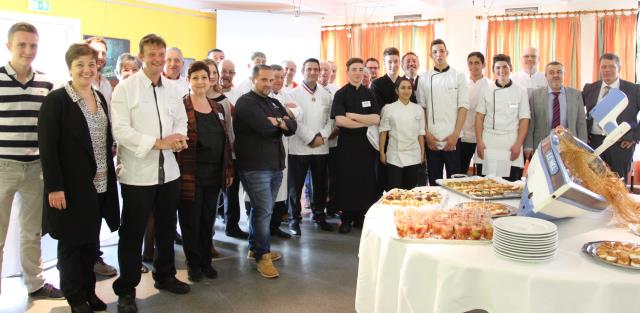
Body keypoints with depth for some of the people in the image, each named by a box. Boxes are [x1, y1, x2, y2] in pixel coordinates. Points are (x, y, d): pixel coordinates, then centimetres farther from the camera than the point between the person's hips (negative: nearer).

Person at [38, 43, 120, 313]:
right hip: (72, 186, -6)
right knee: (72, 242, 8)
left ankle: (89, 290, 30)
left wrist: (109, 176, 12)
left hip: (100, 184, 6)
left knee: (91, 241, 16)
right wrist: (54, 186, -18)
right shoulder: (56, 100, -10)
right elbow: (47, 146, -14)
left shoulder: (100, 98, 10)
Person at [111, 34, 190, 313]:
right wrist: (158, 142, -24)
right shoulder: (125, 88, -8)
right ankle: (126, 289, 19)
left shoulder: (173, 89, 9)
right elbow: (121, 130, -16)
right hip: (137, 173, -5)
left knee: (166, 227, 18)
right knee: (132, 233, 5)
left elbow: (180, 120, 11)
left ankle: (164, 276, 36)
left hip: (168, 170, 6)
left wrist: (179, 137, -12)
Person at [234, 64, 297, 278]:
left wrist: (278, 122, -13)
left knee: (260, 208, 16)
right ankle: (262, 256, 5)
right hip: (255, 166, -7)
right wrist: (282, 123, -2)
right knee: (264, 210, -7)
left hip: (275, 165, 7)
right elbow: (264, 127, -21)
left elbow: (292, 127, 6)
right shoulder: (245, 102, -7)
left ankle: (255, 248, 29)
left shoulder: (274, 104, 17)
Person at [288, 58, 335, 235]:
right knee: (296, 186, 2)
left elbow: (330, 119, 8)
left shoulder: (326, 95, 11)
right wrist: (311, 138, -14)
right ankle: (294, 219, 14)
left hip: (321, 147, 4)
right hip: (299, 147, -3)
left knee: (320, 184, 10)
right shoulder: (294, 94, -1)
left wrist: (322, 136, -9)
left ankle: (319, 216, 25)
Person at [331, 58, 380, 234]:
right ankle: (346, 218, 11)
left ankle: (360, 216, 17)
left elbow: (376, 119, -2)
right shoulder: (341, 94, -1)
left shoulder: (369, 94, 10)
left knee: (365, 180, 4)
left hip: (365, 142, 3)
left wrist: (353, 115, -12)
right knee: (346, 180, 0)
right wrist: (365, 122, -11)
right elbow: (339, 120, -16)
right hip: (347, 143, -3)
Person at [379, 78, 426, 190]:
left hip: (413, 156, 2)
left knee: (411, 190, 9)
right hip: (394, 156, -2)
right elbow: (383, 131, 0)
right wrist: (382, 152, -3)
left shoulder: (418, 109, 4)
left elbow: (420, 133, 7)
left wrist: (422, 153, 6)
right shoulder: (388, 108, -2)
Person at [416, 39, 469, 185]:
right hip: (432, 138, 1)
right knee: (434, 180, 7)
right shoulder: (424, 78, 7)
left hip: (452, 137, -1)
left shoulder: (458, 76, 4)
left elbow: (463, 107, -1)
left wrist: (455, 134, -9)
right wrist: (426, 134, -5)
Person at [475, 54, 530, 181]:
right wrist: (479, 142, -2)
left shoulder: (520, 91, 4)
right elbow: (479, 117, 6)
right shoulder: (487, 91, 7)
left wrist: (518, 145, -6)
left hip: (511, 145, -1)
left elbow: (524, 120, 2)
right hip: (487, 144, 1)